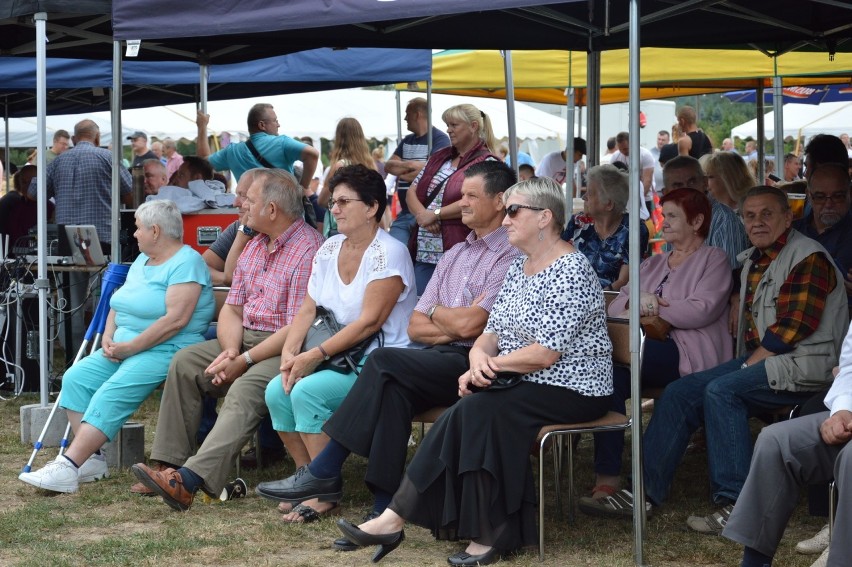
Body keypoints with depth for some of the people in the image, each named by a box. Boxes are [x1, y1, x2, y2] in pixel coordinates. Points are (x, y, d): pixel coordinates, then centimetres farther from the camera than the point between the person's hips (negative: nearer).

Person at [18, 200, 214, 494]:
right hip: (125, 346, 10)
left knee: (112, 394, -27)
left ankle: (67, 467, -33)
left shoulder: (186, 263, -11)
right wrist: (108, 337, 0)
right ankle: (92, 459, -12)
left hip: (167, 349, -10)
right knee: (76, 377, -9)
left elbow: (176, 320, -21)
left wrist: (131, 347, -19)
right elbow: (119, 304, 21)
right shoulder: (142, 260, 21)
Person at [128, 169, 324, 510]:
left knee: (245, 389, -33)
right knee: (185, 363, -7)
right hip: (245, 339, 9)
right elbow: (232, 308, 12)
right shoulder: (254, 247, 15)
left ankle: (190, 480, -45)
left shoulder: (309, 250, -15)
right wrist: (230, 351, -9)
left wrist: (244, 361, -20)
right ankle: (169, 466, -11)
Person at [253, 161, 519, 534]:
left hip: (473, 365, -7)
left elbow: (469, 324, -15)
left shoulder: (511, 256, -5)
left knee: (384, 362, -26)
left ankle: (324, 471, -19)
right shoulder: (454, 256, 22)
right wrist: (455, 325, -3)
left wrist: (436, 312, 6)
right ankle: (384, 512, -30)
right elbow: (415, 327, 16)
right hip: (440, 362, 7)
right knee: (394, 390, -26)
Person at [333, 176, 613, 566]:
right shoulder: (518, 268, 14)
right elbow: (492, 333, 11)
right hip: (523, 385, 8)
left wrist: (490, 363, -10)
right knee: (465, 413, -20)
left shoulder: (570, 272, -15)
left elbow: (545, 354, -21)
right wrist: (480, 357, -12)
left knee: (479, 410, -28)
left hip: (572, 390, -8)